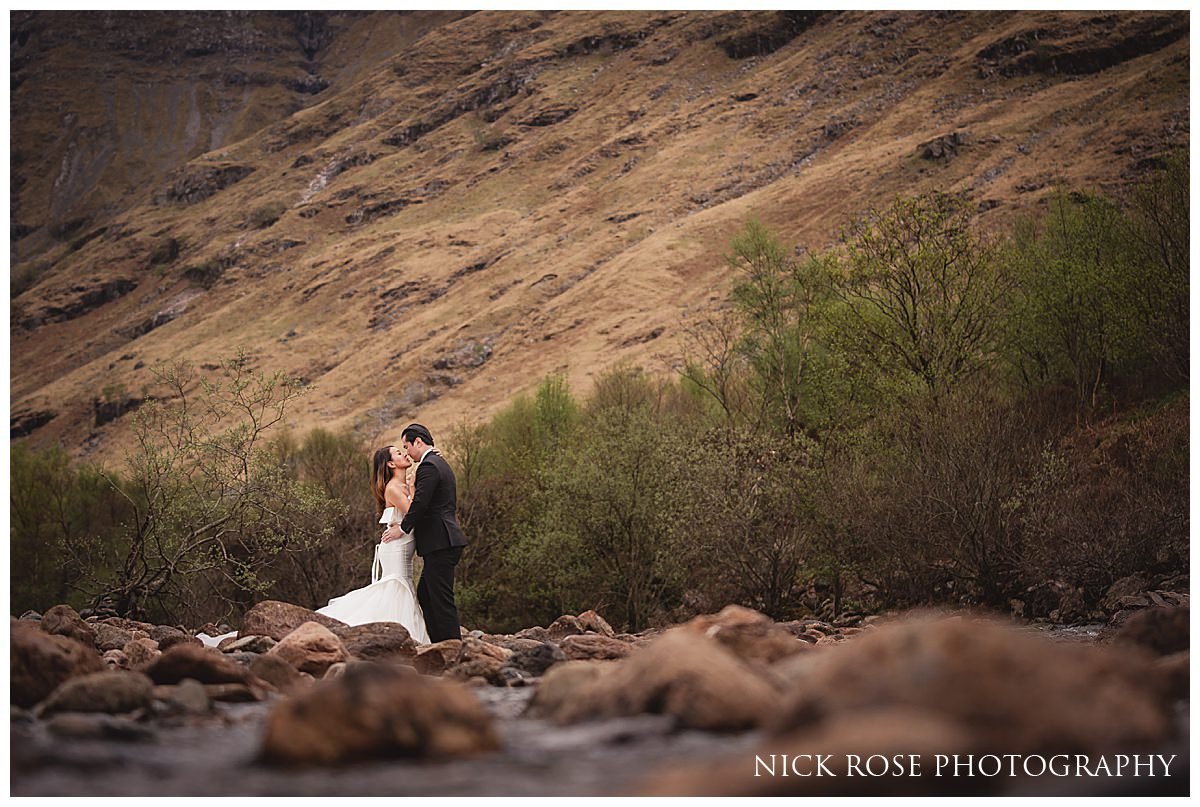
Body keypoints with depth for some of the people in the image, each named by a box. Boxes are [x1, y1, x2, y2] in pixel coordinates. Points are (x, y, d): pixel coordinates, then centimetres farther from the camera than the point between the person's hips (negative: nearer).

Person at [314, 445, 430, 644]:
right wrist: (413, 486, -13)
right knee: (396, 592, -8)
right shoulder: (392, 488, -14)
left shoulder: (404, 487, 13)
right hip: (396, 550, -9)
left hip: (403, 551, 9)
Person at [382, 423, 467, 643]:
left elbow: (419, 503, -19)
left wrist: (402, 528, -6)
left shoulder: (428, 466, -12)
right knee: (425, 593, 15)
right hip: (445, 542, 11)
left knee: (442, 598, -8)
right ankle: (438, 642, 16)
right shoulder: (440, 464, 20)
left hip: (440, 543, -11)